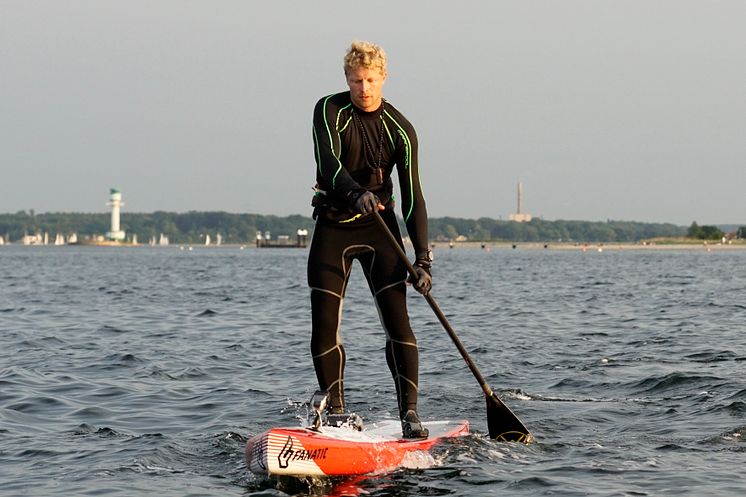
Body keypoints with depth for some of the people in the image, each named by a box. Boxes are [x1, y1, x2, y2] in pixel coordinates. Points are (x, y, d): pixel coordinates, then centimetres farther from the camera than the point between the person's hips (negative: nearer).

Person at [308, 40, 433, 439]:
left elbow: (412, 196, -6)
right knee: (324, 327, -4)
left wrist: (422, 258, -14)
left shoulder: (400, 130, -3)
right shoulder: (329, 111, -7)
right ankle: (336, 411, 8)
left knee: (396, 320, -11)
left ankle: (409, 413, -13)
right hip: (332, 227, 0)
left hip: (379, 227, 0)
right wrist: (355, 193, -44)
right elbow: (328, 162, -23)